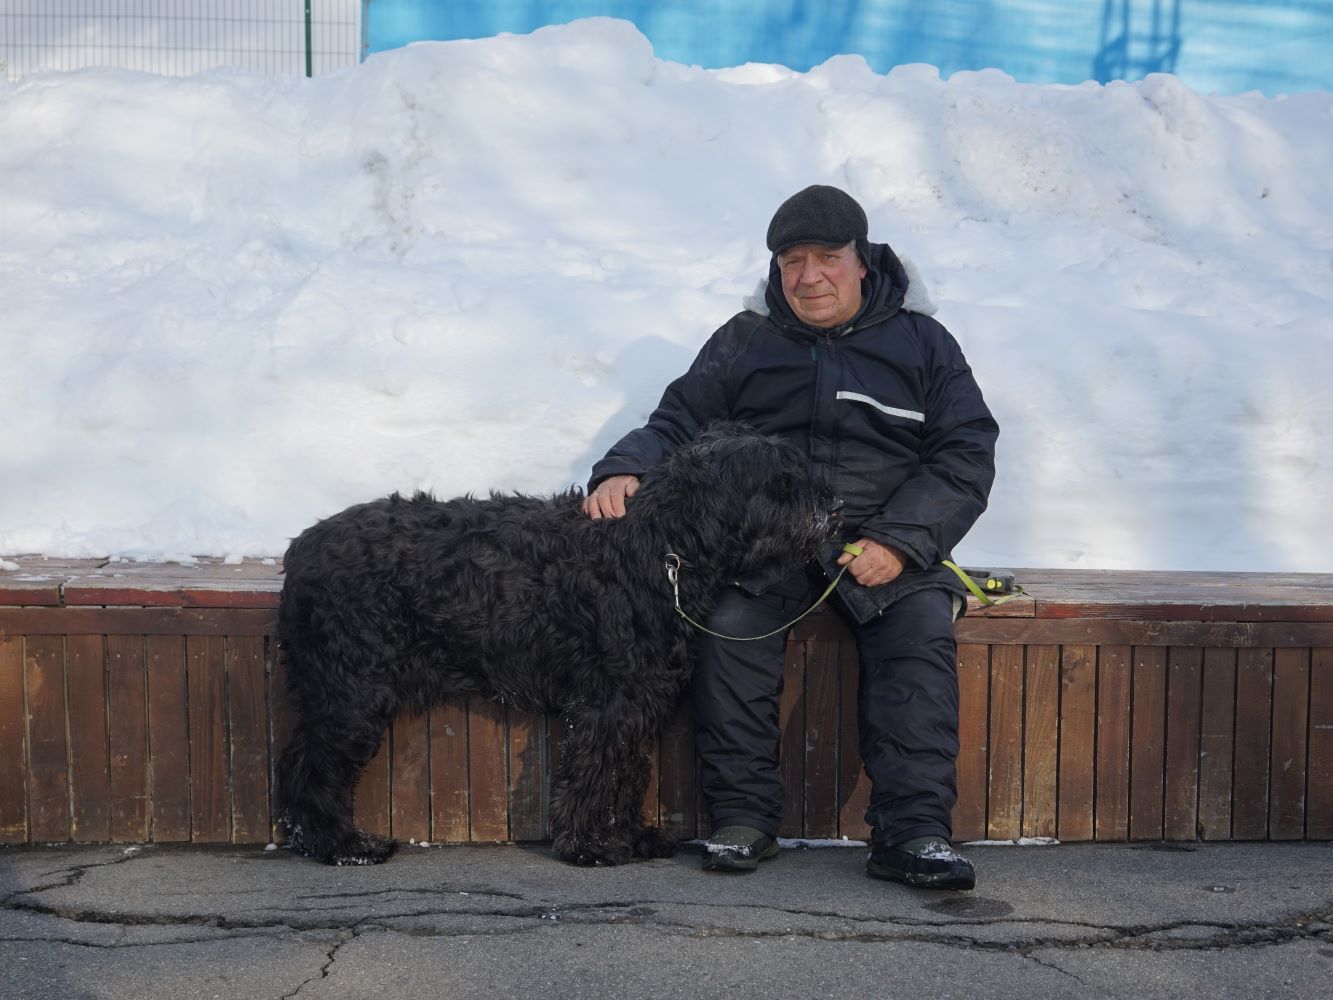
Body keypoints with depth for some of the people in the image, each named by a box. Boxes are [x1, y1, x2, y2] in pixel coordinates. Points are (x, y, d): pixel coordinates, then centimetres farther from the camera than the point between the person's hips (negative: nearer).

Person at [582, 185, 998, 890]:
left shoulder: (921, 342, 10)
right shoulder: (746, 340, 15)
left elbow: (965, 455, 3)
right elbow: (678, 422, 13)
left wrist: (899, 540, -13)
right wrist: (625, 470, -11)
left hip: (885, 541, 0)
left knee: (922, 626, -30)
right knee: (730, 620, -30)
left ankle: (912, 831, -28)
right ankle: (742, 817, -20)